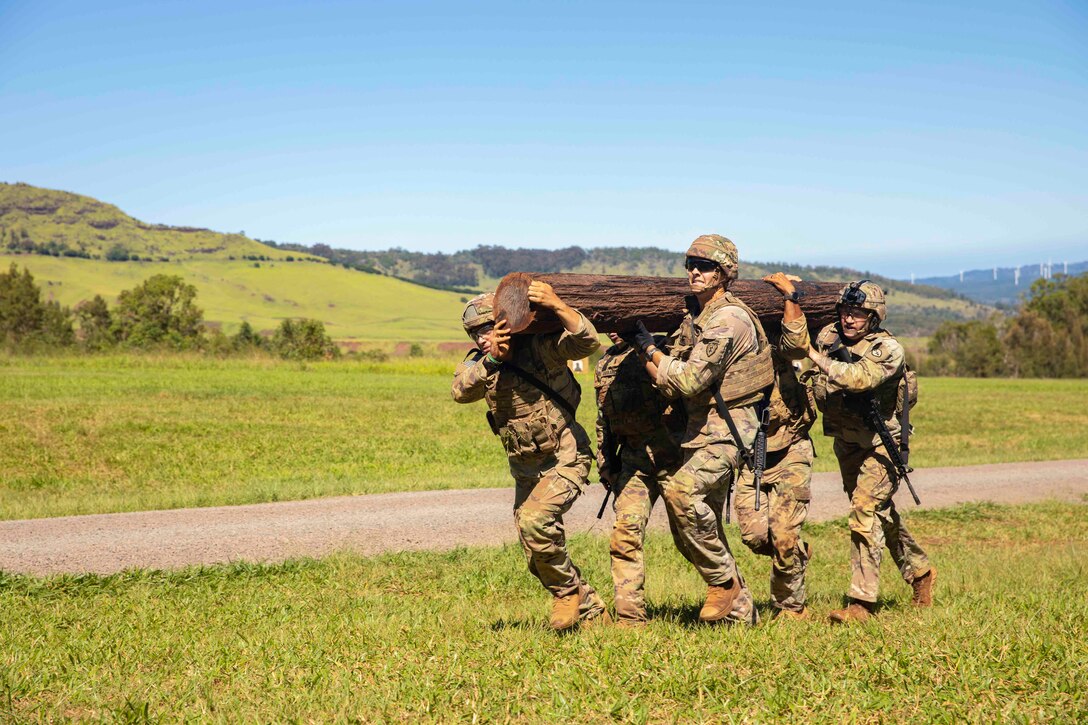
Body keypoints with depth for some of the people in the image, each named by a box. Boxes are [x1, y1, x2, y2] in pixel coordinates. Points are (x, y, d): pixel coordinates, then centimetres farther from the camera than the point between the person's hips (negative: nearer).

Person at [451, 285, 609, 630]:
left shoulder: (541, 346, -16)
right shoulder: (480, 362, -1)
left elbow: (587, 342, -31)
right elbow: (461, 391, -20)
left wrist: (557, 306, -43)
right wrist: (491, 359, -33)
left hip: (565, 458, -7)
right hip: (525, 468, 7)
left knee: (535, 521, -29)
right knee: (538, 559, 10)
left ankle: (567, 589, -4)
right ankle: (591, 611, 28)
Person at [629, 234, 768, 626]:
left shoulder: (728, 319, -15)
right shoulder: (693, 314, 15)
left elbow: (690, 380, -21)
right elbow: (672, 383, 14)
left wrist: (649, 346, -10)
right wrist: (638, 345, 1)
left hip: (728, 427, -10)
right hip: (700, 427, 10)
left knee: (681, 490, -31)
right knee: (698, 533, 10)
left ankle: (724, 581, -15)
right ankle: (740, 610, 22)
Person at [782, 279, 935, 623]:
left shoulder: (888, 349, -21)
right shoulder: (830, 335, 0)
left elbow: (858, 378, -35)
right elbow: (796, 342, -7)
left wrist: (815, 356, -31)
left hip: (880, 443, -7)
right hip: (847, 443, 7)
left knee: (865, 511, -19)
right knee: (882, 514, 18)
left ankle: (861, 602, -18)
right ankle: (920, 571, 39)